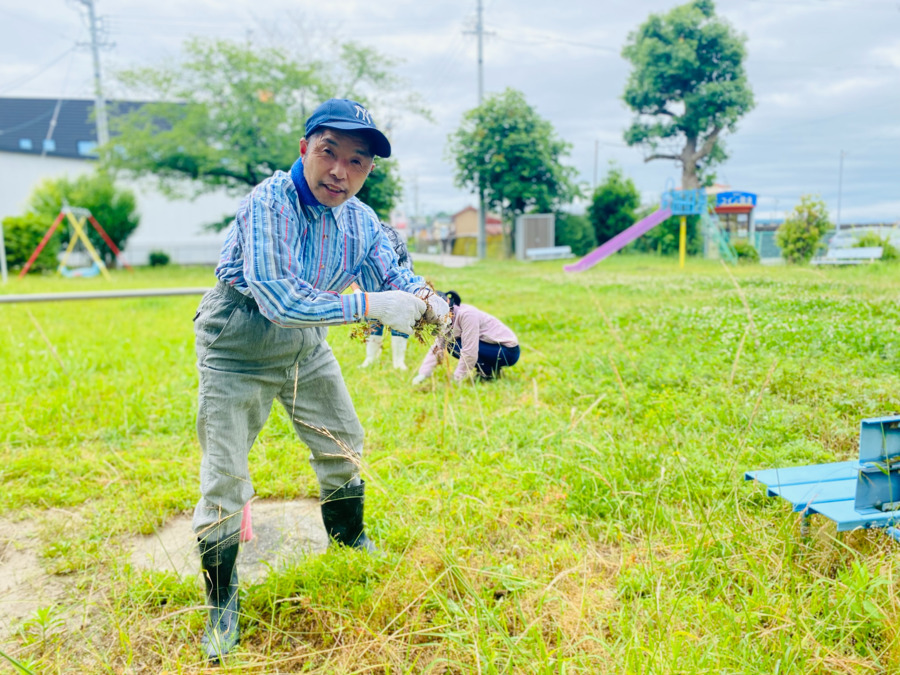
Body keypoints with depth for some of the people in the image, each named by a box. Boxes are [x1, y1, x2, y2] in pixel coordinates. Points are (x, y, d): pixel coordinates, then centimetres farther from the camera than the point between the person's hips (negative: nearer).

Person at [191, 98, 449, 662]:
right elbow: (279, 298, -39)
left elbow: (392, 277, -5)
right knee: (225, 474, -4)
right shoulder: (268, 204, -29)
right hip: (238, 347, -6)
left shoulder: (361, 221, -9)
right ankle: (222, 602, 17)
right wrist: (371, 306, -44)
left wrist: (425, 299, -29)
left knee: (343, 441, 17)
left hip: (306, 343, 6)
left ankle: (349, 536, 45)